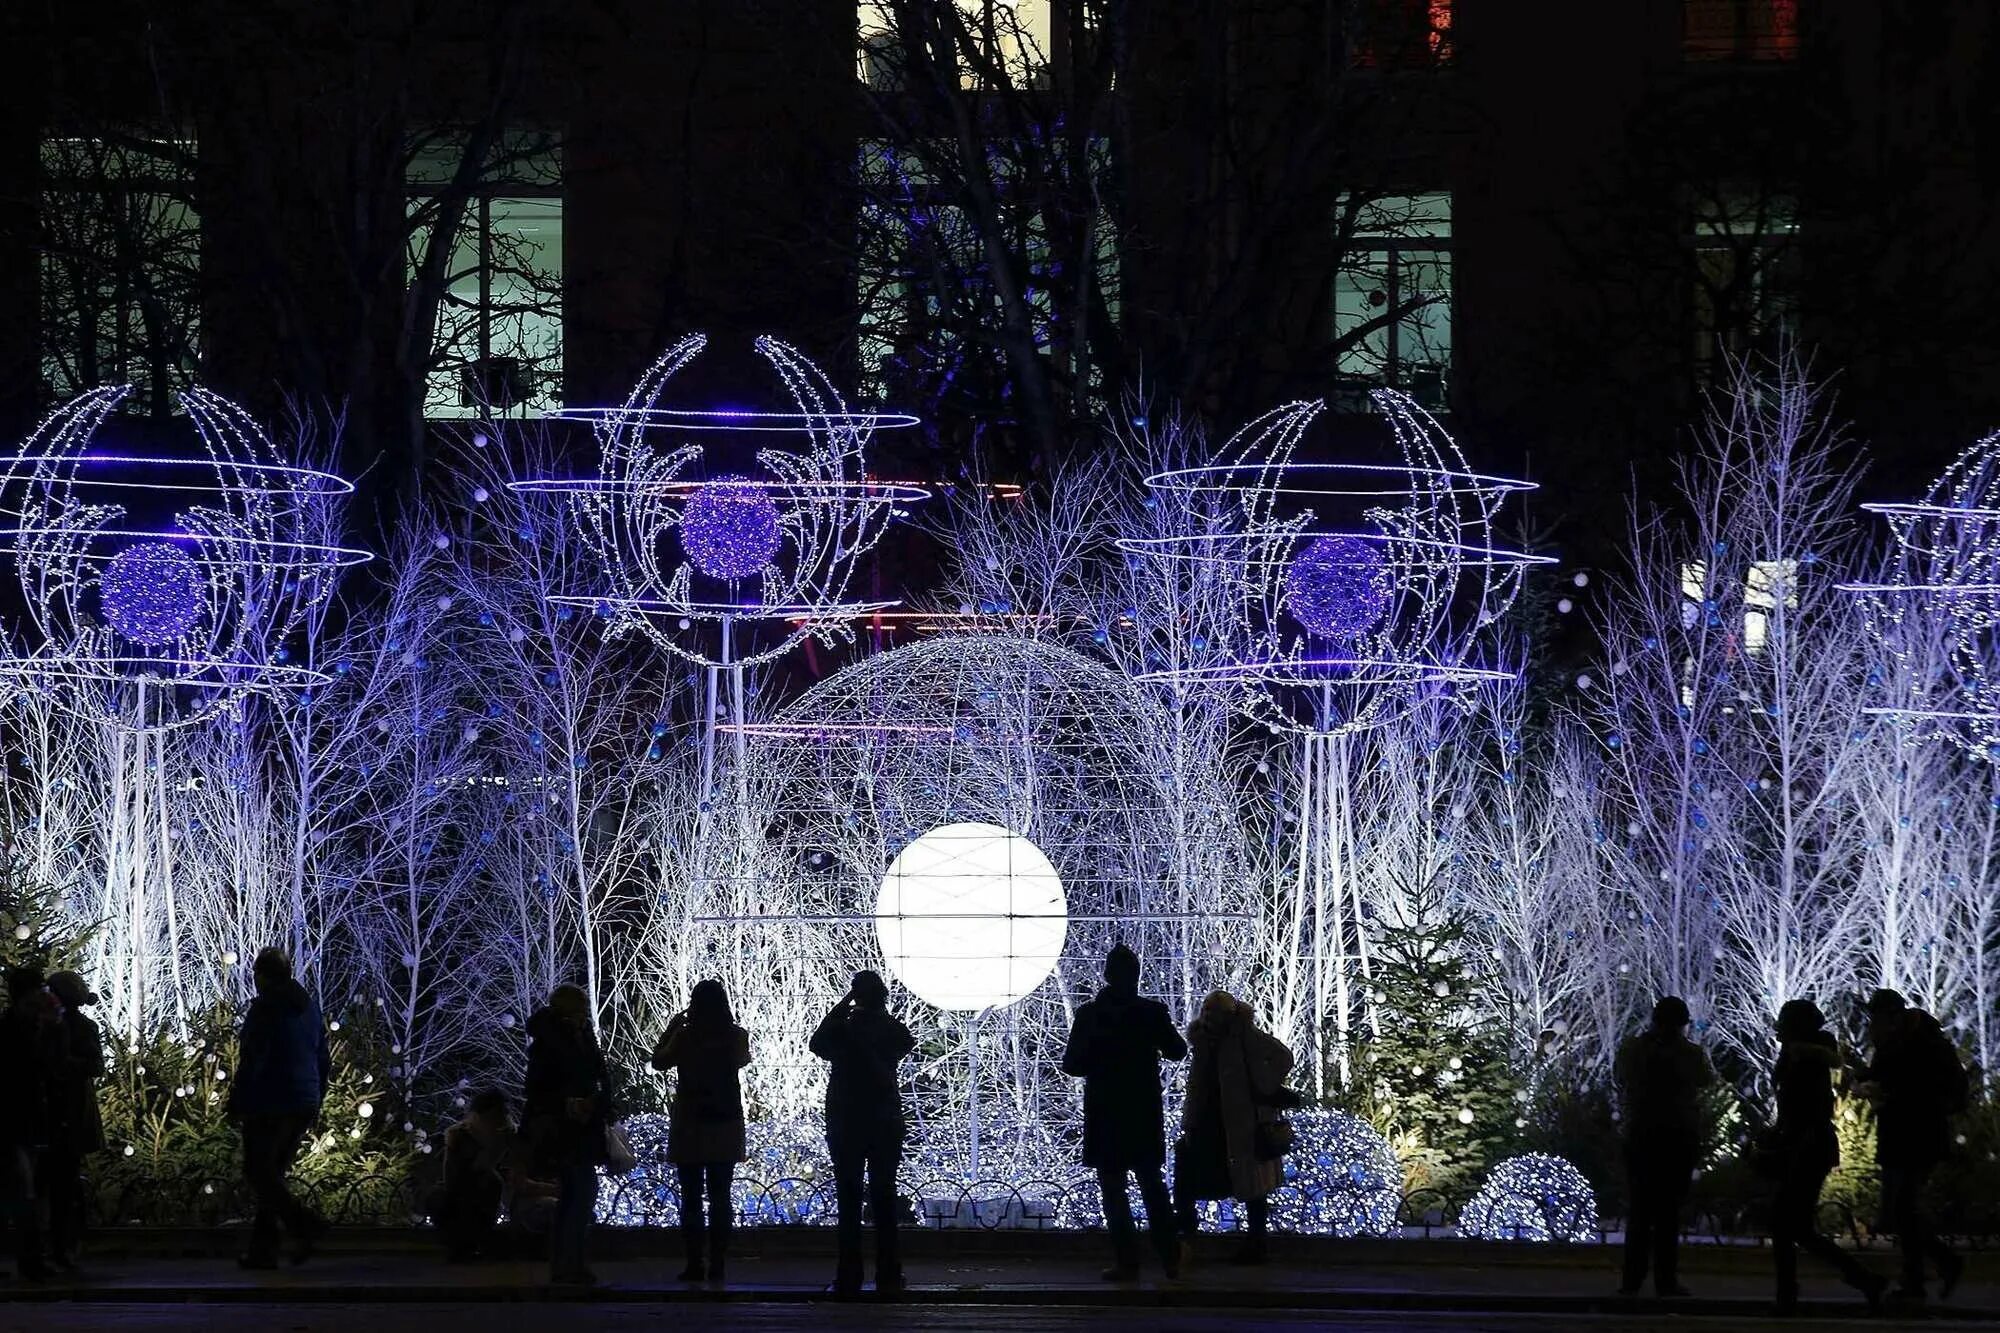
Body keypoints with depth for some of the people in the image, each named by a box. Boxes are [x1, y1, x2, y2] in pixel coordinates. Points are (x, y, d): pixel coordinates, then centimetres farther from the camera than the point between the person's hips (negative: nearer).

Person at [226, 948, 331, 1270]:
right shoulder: (310, 1007, 13)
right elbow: (324, 1061, 17)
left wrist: (235, 1104, -9)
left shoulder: (265, 1008, -12)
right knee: (274, 1174, 13)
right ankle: (262, 1249, 10)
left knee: (258, 1173, -4)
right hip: (304, 1106, 8)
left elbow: (251, 1061, -17)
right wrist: (315, 1106, 23)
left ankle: (304, 1225, -21)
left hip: (269, 1105, -8)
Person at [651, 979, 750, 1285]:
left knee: (691, 1198, 4)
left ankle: (694, 1265, -1)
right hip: (726, 1126, 2)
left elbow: (659, 1061, 5)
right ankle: (717, 1265, 3)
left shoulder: (684, 1037, -11)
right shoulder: (737, 1037, -5)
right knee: (720, 1197, 6)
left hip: (689, 1126, -2)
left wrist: (671, 1027, 12)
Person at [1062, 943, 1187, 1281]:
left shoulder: (1088, 1014, -9)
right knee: (1152, 1184, 14)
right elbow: (1177, 1051, 6)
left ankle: (1127, 1261, -2)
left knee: (1113, 1187, 3)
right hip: (1145, 1114, 2)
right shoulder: (1152, 1012, -6)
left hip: (1104, 1114, -2)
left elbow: (1070, 1064, -6)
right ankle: (1170, 1258, 12)